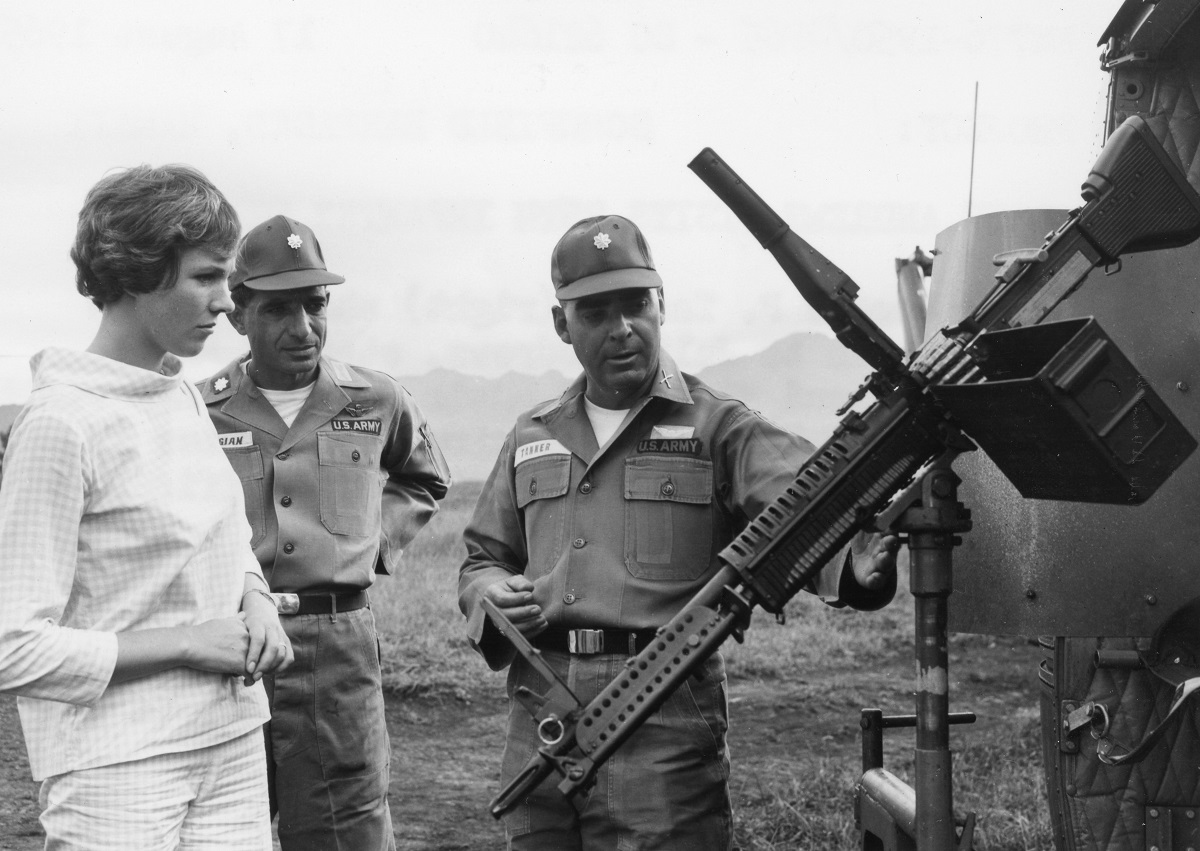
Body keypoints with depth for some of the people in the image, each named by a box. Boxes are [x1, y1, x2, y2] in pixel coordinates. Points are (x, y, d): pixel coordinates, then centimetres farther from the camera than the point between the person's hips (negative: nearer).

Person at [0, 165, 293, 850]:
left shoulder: (186, 398, 7)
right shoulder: (61, 421, -16)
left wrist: (256, 603, 1)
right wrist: (187, 643, -16)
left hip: (234, 742, 7)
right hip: (116, 767, -7)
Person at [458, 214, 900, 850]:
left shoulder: (717, 427, 0)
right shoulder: (532, 438, 16)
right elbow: (482, 557, 26)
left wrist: (854, 564, -39)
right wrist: (491, 596, 2)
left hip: (664, 730, -4)